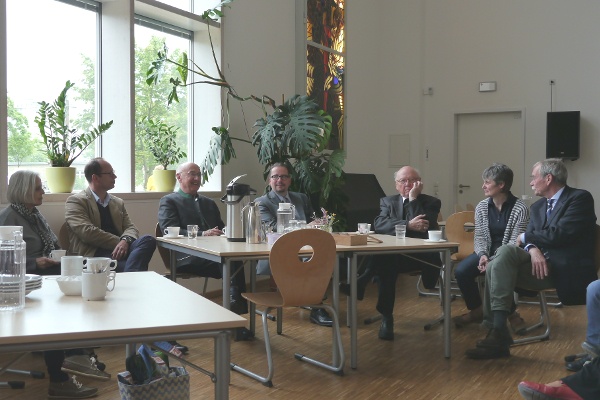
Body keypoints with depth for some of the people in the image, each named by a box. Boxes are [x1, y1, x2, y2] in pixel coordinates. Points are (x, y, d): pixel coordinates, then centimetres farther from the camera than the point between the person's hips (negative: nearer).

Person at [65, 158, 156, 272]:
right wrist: (119, 242, -11)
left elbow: (131, 228, 14)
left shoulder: (118, 203, 26)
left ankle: (129, 274, -44)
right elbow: (87, 232, -8)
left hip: (118, 250, 7)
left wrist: (125, 240, -12)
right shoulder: (75, 201, 6)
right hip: (92, 254, -7)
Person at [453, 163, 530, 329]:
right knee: (461, 271, -20)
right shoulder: (481, 207, 3)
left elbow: (514, 243, -15)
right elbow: (479, 237, 3)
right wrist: (483, 255, -18)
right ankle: (477, 310, 3)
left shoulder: (520, 208, -13)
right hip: (487, 252, 5)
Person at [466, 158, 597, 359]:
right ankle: (497, 332, -21)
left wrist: (526, 237, -2)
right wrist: (533, 249, -15)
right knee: (500, 260, -20)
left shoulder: (580, 198, -4)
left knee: (506, 252, -27)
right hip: (541, 265, 7)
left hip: (567, 269, -7)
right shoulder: (538, 206, 20)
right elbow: (529, 239, 9)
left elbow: (558, 234, -17)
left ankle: (499, 333, -27)